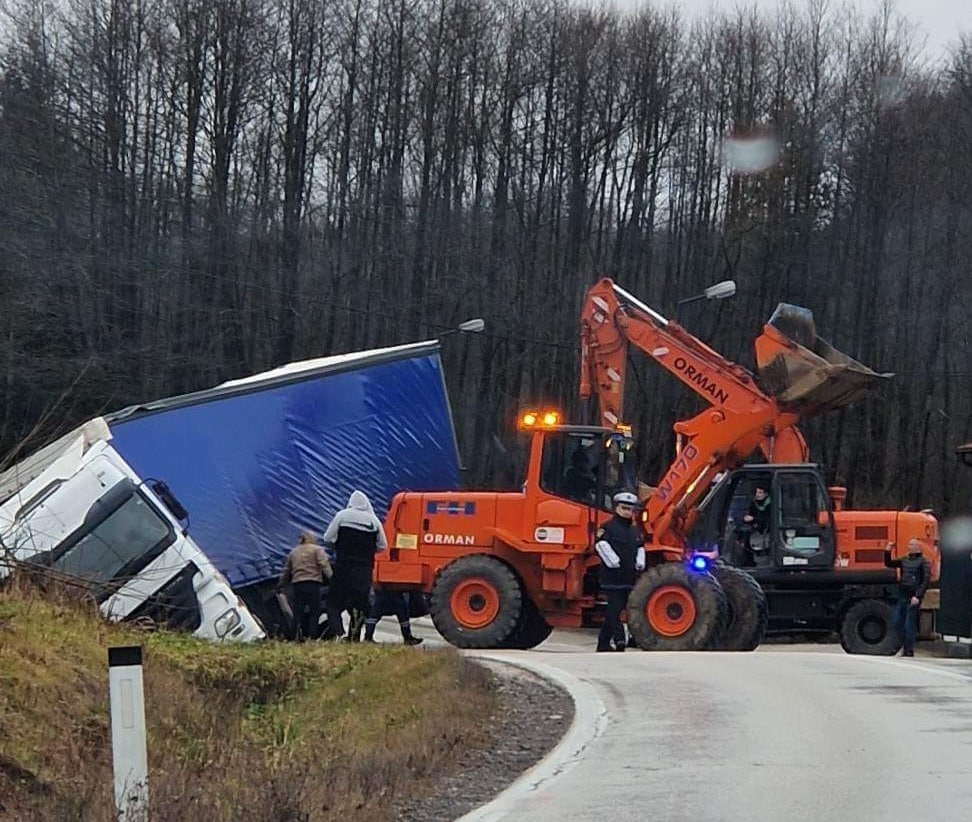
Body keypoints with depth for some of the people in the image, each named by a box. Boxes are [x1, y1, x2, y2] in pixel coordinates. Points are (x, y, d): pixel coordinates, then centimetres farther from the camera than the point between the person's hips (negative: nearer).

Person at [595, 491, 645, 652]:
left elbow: (640, 548, 27)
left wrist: (640, 563, 8)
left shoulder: (635, 531, 20)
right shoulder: (608, 527, -4)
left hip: (629, 578, 7)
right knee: (615, 610, -12)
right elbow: (601, 545, -15)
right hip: (612, 577, -7)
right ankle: (620, 641, -18)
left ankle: (603, 643, 18)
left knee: (613, 612, 12)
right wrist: (614, 562, -19)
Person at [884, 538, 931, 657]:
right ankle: (906, 646, 19)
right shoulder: (904, 560, 13)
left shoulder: (923, 562, -5)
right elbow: (888, 563, 21)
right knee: (898, 622, 6)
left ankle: (909, 650, 3)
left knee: (909, 625, -5)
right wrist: (887, 551, 4)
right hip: (902, 596, 6)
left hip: (913, 598, -6)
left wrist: (917, 596, -19)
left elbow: (926, 580, -12)